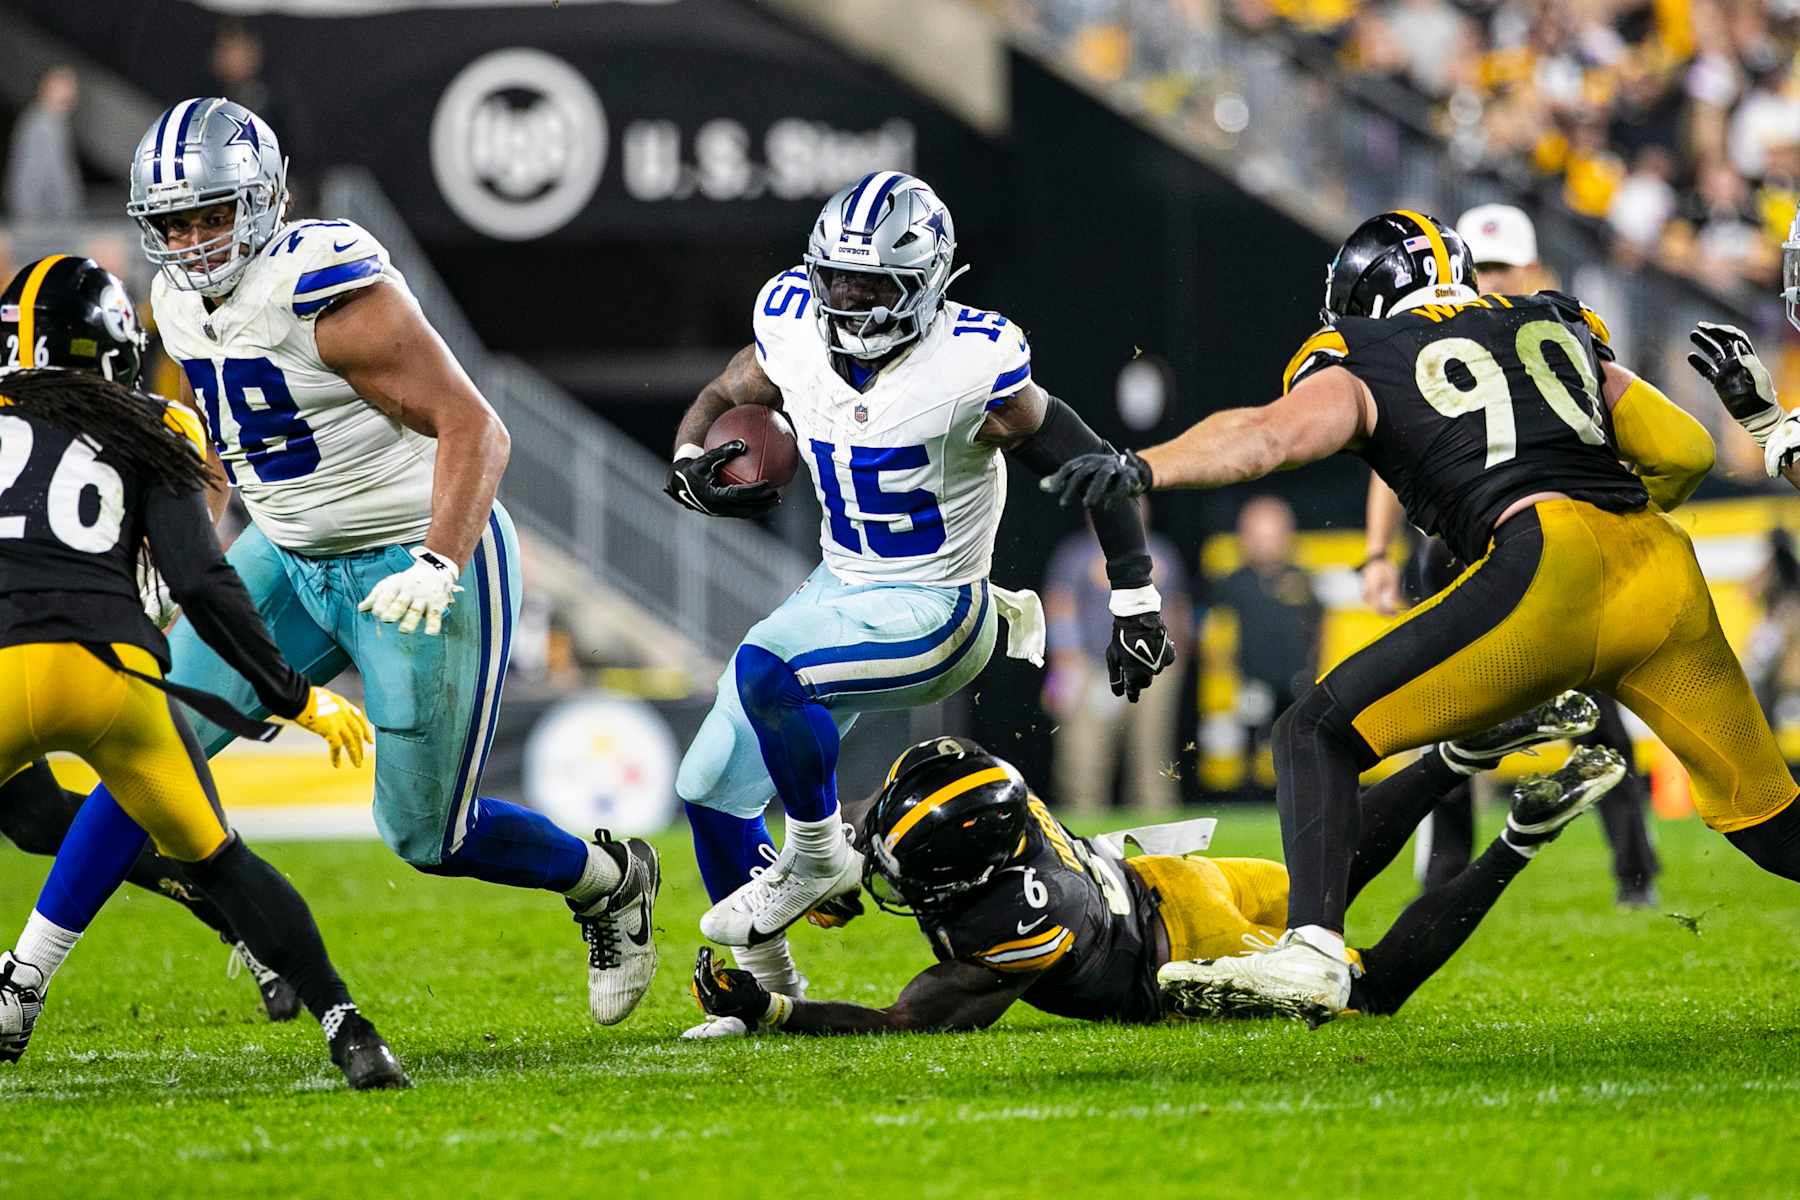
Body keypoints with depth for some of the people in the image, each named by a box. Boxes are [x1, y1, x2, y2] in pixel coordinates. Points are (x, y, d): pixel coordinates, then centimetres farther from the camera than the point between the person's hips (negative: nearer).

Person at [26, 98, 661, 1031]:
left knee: (427, 836, -1)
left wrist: (439, 567, -35)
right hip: (293, 560, 7)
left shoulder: (329, 292, -25)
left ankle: (610, 881, 27)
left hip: (416, 562, -7)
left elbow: (473, 428, -25)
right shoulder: (181, 301, 0)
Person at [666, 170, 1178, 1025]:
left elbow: (1089, 467, -13)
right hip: (840, 589, 7)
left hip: (930, 613, -7)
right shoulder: (793, 329, -6)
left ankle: (817, 857, -9)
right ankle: (764, 982, 22)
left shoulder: (970, 366, -22)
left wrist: (1136, 604, -11)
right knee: (711, 788, 5)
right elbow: (720, 399, 13)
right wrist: (692, 462, -10)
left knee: (765, 669, -31)